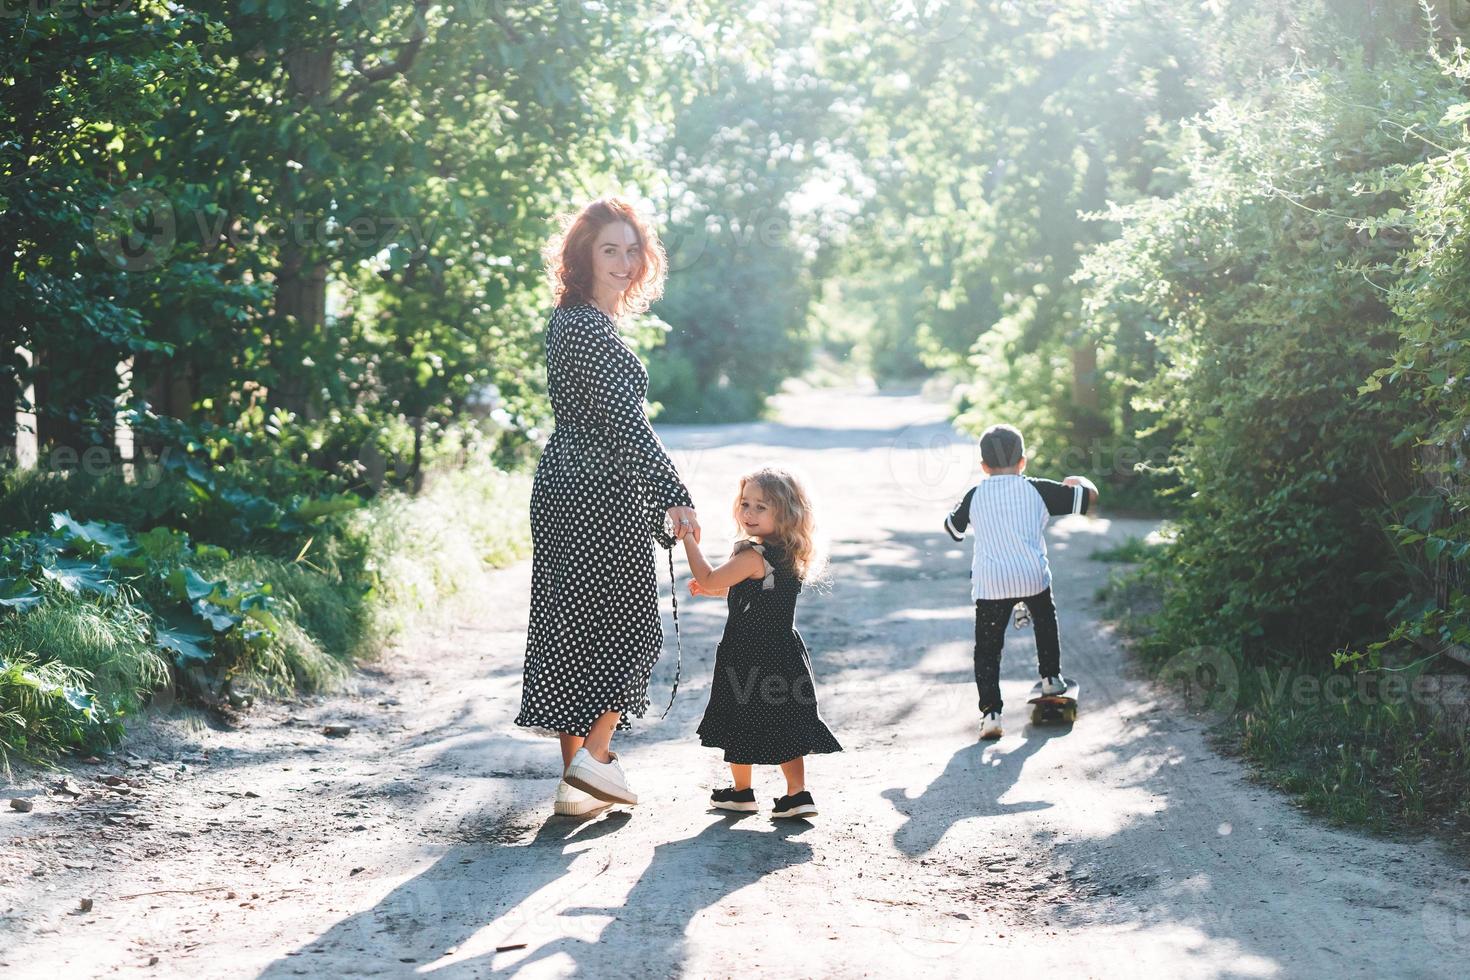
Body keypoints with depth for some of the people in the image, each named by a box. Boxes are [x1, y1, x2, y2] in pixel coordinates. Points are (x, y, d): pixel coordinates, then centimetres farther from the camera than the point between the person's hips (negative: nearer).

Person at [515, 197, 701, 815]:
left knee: (571, 624, 9)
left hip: (566, 484, 9)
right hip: (600, 494, -9)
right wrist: (674, 497, -22)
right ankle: (594, 758, -1)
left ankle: (575, 775, 15)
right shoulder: (589, 328, -17)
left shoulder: (571, 321, 15)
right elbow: (624, 420, -22)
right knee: (630, 623, 1)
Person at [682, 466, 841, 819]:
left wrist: (689, 538, -10)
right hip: (783, 654, 8)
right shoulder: (787, 556, 6)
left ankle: (742, 791, 24)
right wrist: (714, 588, 23)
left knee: (741, 722, 10)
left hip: (750, 657, -7)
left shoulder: (754, 556, -22)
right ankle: (798, 794, 8)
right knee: (783, 724, 11)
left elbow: (708, 579, -17)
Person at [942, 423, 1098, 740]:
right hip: (1033, 576, 1)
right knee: (1045, 622, 31)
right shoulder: (1037, 490, 3)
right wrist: (1078, 482, 29)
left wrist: (960, 507, 44)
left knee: (987, 648, 4)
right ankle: (1051, 677, 40)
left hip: (990, 583, 0)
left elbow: (952, 527, 24)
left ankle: (990, 711, -9)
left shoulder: (975, 496, 7)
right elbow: (1090, 496, 6)